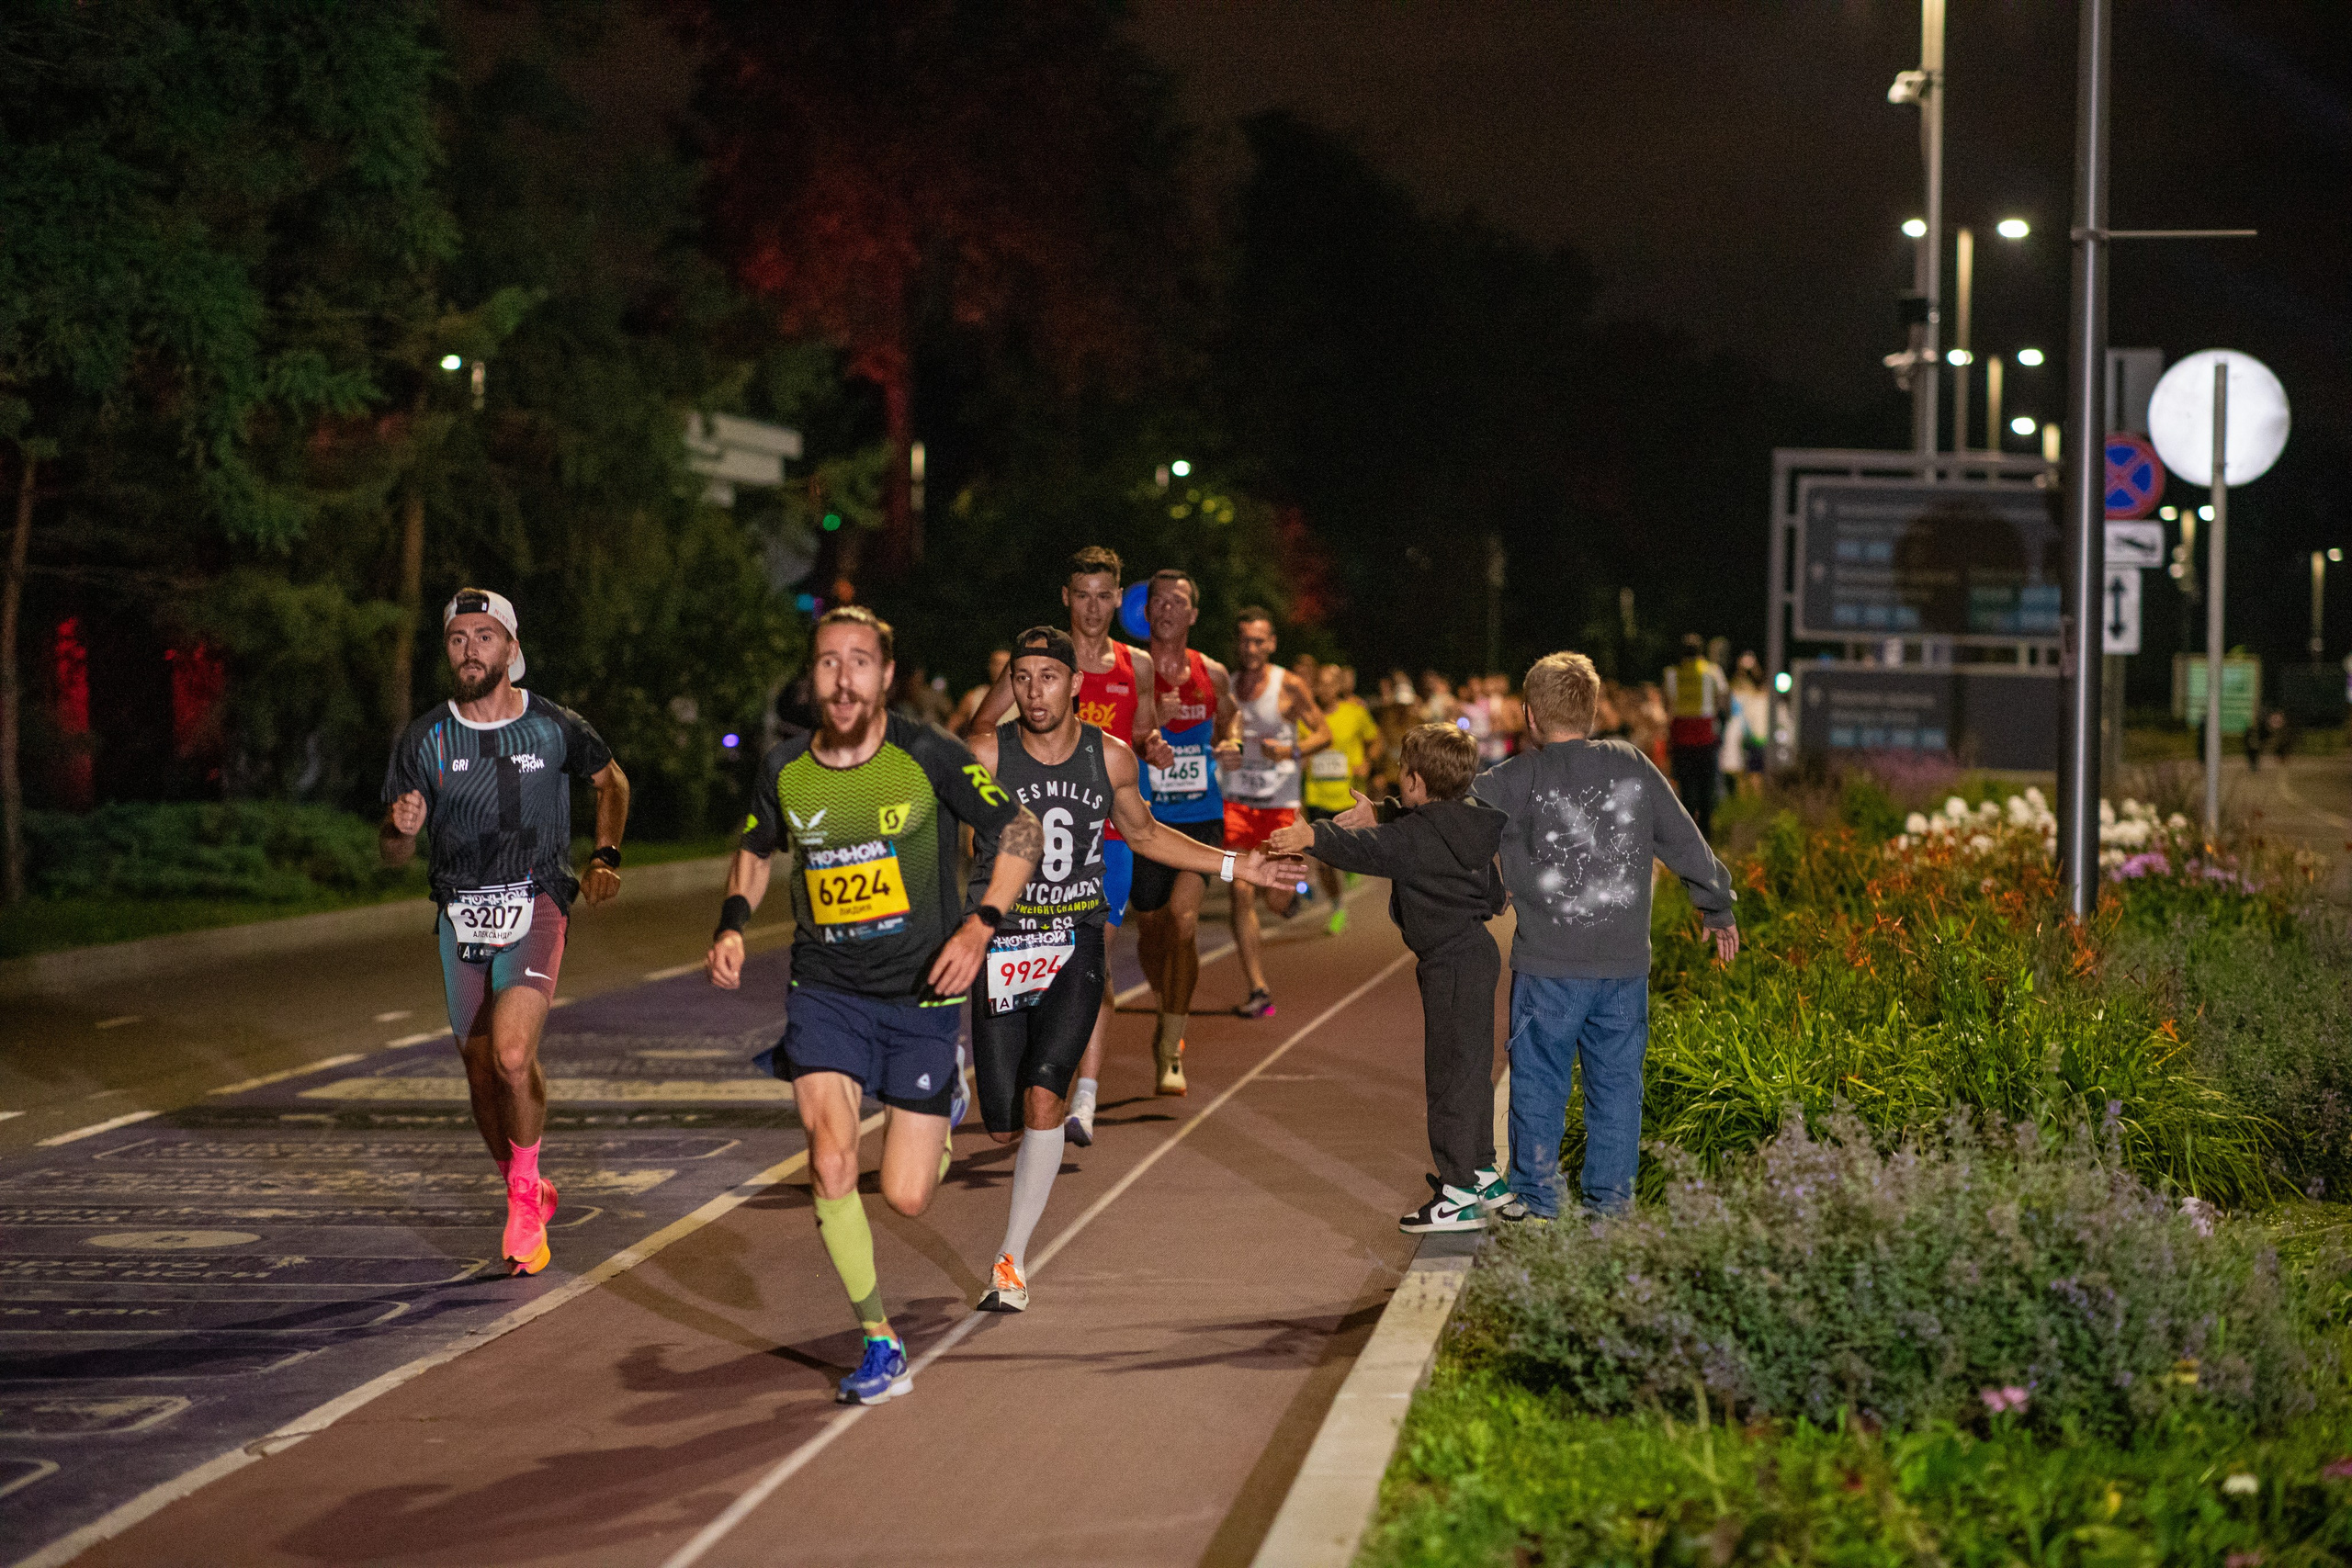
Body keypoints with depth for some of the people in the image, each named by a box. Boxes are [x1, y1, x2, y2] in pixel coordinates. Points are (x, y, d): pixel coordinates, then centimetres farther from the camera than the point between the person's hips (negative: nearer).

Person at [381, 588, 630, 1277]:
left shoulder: (555, 728, -3)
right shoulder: (424, 739, -1)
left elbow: (611, 781, 19)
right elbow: (392, 852, 3)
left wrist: (606, 857, 7)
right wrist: (402, 830, -20)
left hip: (535, 906, -3)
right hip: (460, 915, 3)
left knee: (513, 1056, -22)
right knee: (481, 1074, 9)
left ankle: (525, 1196, -1)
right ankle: (527, 1195, 33)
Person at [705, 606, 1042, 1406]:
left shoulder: (929, 757, -12)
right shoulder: (783, 771, -3)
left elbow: (1021, 830, -3)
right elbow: (755, 850, 17)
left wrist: (980, 925, -15)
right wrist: (733, 925, 0)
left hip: (922, 995, -2)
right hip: (826, 993, 2)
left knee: (906, 1197, 0)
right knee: (831, 1163, -18)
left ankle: (945, 1099, 36)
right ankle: (880, 1344, -3)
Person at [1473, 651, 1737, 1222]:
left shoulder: (1516, 781, -7)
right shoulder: (1632, 767, 3)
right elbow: (1685, 843, 10)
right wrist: (1718, 909, 24)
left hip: (1548, 966, -3)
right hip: (1625, 964, 3)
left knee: (1539, 1081, 9)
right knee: (1616, 1083, 11)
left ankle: (1535, 1200, 14)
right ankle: (1610, 1202, 15)